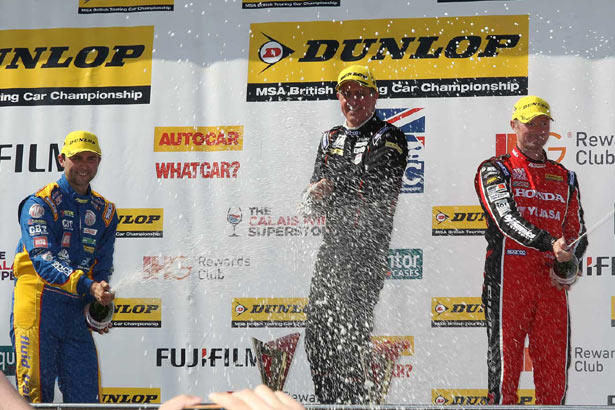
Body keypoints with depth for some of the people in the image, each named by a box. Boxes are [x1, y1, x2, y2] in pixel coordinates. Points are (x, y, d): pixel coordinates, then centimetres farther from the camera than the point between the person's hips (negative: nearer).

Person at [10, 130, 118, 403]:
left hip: (78, 311, 5)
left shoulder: (104, 211, 15)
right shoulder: (40, 203, -4)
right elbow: (42, 260, -18)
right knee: (35, 392, -9)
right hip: (38, 306, -5)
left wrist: (101, 306, -3)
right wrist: (88, 286, -32)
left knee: (86, 397, 2)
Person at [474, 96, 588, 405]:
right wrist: (549, 243, -29)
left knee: (555, 370, 1)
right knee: (505, 363, -5)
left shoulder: (565, 178, 19)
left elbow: (577, 232, 18)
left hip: (553, 283, 4)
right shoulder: (495, 170, 3)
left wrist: (569, 264, -4)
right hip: (508, 279, -4)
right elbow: (506, 218, -14)